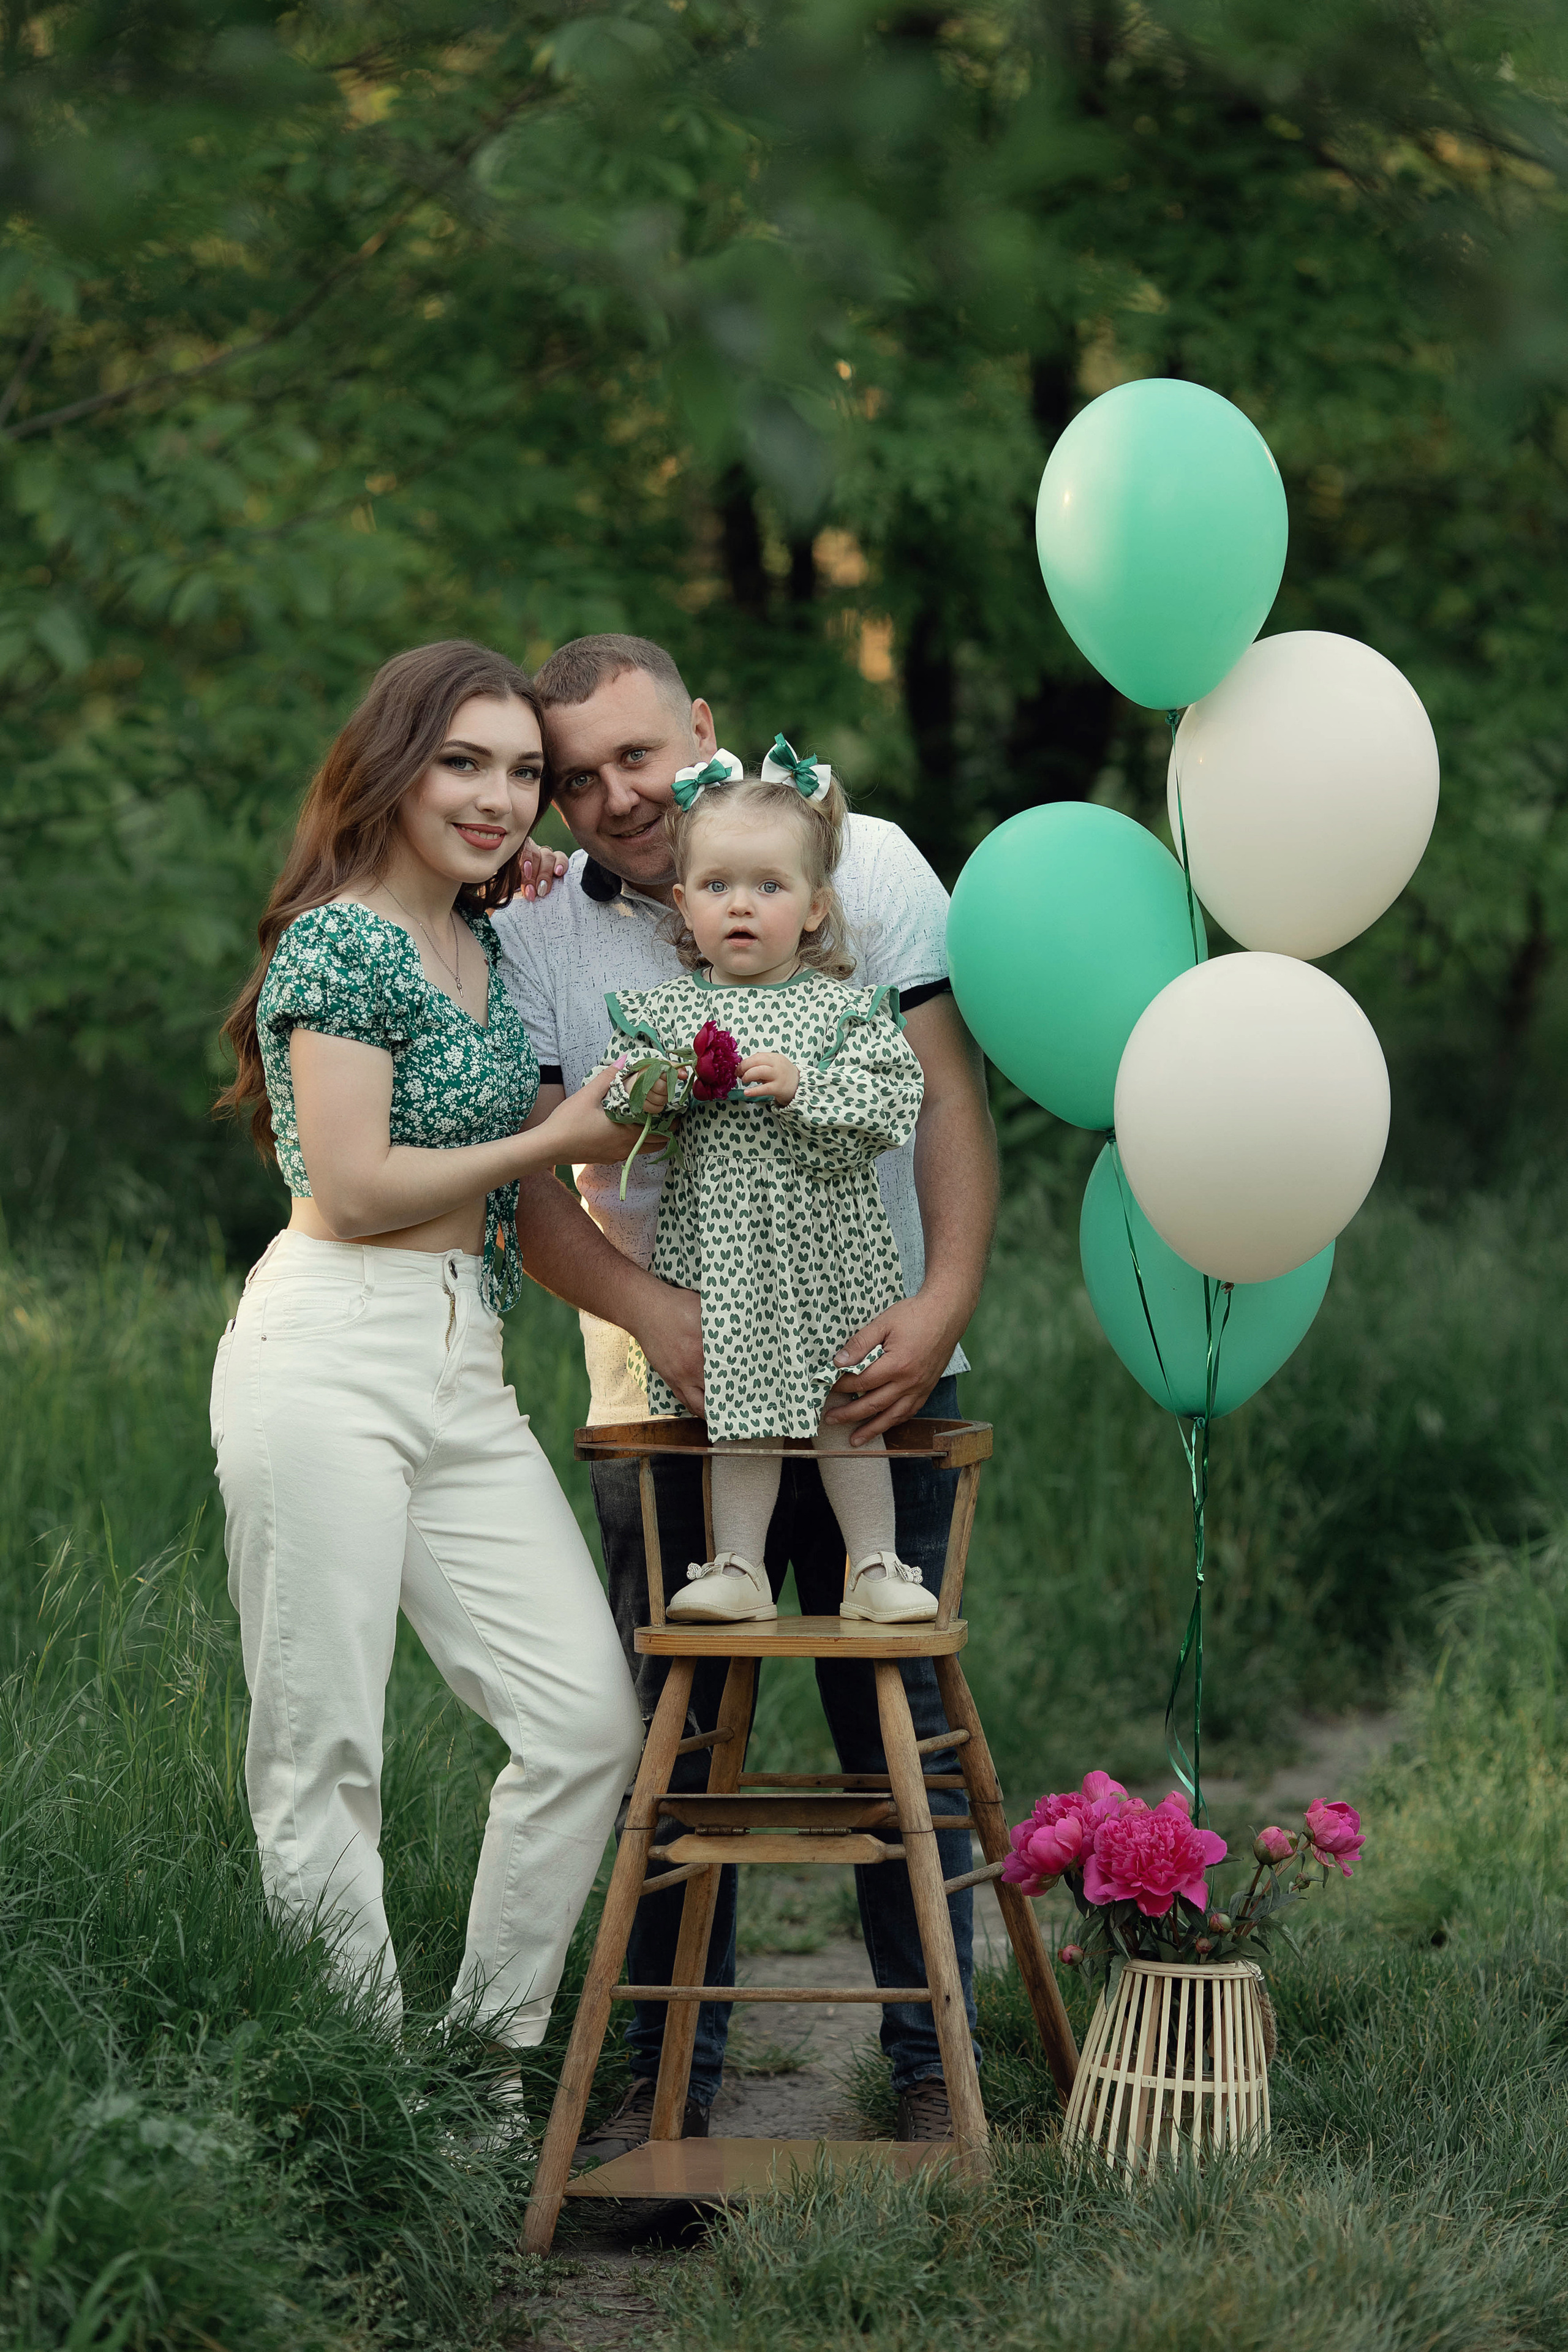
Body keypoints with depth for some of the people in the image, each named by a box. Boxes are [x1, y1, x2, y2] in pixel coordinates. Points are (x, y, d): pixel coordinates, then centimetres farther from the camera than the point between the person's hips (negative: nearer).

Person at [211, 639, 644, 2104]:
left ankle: (489, 2051, 10)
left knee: (590, 1717, -1)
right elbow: (352, 1189, -12)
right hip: (331, 1359, -8)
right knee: (322, 1751, -4)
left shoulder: (487, 941, 19)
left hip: (466, 1375, 8)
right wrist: (556, 1140, -4)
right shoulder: (340, 940, -6)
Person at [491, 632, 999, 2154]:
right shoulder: (533, 935, -2)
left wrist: (945, 1299, -20)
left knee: (900, 1722, 2)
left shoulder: (866, 863, -3)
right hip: (669, 1386, 1)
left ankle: (931, 2062, 13)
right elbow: (532, 1190, -6)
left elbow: (948, 1099, -5)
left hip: (873, 1369, -1)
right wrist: (654, 1314, -24)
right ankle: (670, 2072, 16)